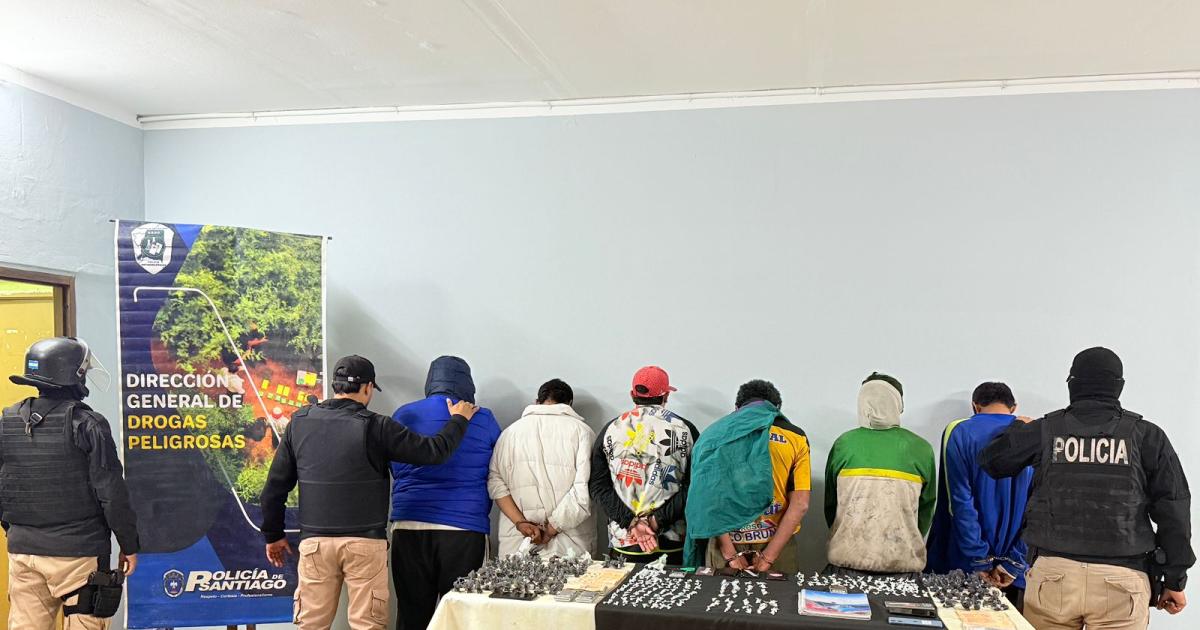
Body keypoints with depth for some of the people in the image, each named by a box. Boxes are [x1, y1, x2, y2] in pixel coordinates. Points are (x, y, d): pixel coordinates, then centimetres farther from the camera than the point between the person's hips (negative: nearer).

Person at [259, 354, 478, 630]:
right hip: (365, 542, -3)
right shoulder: (374, 426, -8)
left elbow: (276, 485, 7)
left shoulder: (300, 422, 4)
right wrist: (459, 419, 10)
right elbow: (433, 451, -7)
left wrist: (273, 535, 19)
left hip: (314, 541, 4)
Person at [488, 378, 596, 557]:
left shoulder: (511, 431, 6)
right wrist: (553, 528, -6)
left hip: (517, 543, 2)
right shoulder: (581, 431, -1)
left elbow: (495, 482, -2)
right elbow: (584, 490, -11)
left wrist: (520, 522, -6)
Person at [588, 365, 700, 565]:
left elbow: (598, 485, -3)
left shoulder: (611, 430, 3)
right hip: (672, 544, -1)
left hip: (623, 542, 1)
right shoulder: (685, 430, -2)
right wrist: (656, 521, -10)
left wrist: (632, 523, -9)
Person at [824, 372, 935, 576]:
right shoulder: (921, 449, -2)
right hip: (904, 565, 0)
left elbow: (830, 506, 6)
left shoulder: (844, 444, -3)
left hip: (848, 561, 0)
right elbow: (926, 508, 8)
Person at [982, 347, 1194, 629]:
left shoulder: (1045, 429, 4)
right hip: (1121, 583, 0)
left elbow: (991, 459, 15)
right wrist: (1175, 580, 8)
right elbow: (1173, 509, 2)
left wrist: (1018, 429, 35)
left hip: (1053, 575, 1)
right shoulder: (1146, 435, 4)